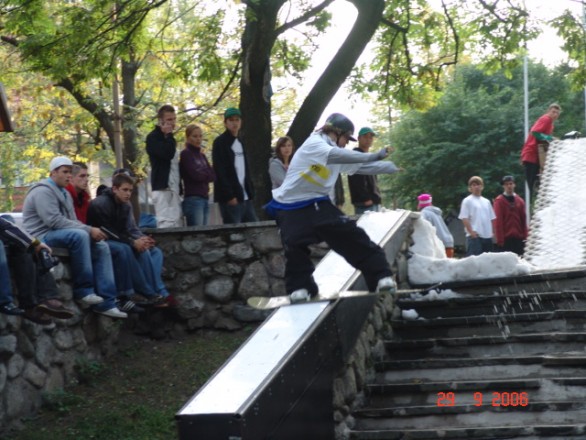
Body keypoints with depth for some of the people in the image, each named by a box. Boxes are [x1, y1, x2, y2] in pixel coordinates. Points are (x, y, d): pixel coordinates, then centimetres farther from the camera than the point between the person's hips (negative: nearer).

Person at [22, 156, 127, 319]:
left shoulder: (64, 193, 19)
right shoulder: (44, 191, -12)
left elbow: (72, 221, 14)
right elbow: (54, 221, -25)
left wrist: (90, 231, -9)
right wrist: (88, 229, -24)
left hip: (63, 235, 10)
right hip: (42, 237, -10)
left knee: (101, 247, -6)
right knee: (79, 235, -35)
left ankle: (105, 302, -12)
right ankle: (83, 290, -25)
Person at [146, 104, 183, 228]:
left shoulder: (168, 139, 23)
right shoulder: (153, 137, -5)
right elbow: (168, 154, -23)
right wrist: (169, 135, -8)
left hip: (174, 189, 9)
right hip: (163, 188, -9)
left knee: (177, 224, 5)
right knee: (166, 225, -18)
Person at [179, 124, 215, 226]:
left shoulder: (201, 155, 19)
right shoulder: (186, 154, -2)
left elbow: (213, 175, 11)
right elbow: (195, 175, -12)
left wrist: (203, 175, -6)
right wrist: (207, 175, 4)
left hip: (205, 198, 7)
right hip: (193, 199, -7)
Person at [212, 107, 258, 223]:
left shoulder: (240, 143, 20)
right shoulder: (219, 142, -4)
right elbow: (219, 171, -12)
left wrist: (250, 192, 9)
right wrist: (229, 195, -18)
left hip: (245, 196, 8)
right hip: (231, 197, -8)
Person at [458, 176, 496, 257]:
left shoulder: (486, 201, 16)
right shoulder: (467, 201, -2)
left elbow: (492, 218, 19)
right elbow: (464, 218, -9)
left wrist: (492, 232, 6)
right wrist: (471, 232, -17)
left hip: (487, 236, 7)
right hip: (475, 236, -6)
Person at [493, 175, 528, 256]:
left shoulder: (520, 201, 11)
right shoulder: (499, 201, -2)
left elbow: (523, 220, 12)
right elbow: (498, 221, -6)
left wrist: (524, 236, 5)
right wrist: (500, 239, -11)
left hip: (518, 238, 4)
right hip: (505, 238, -4)